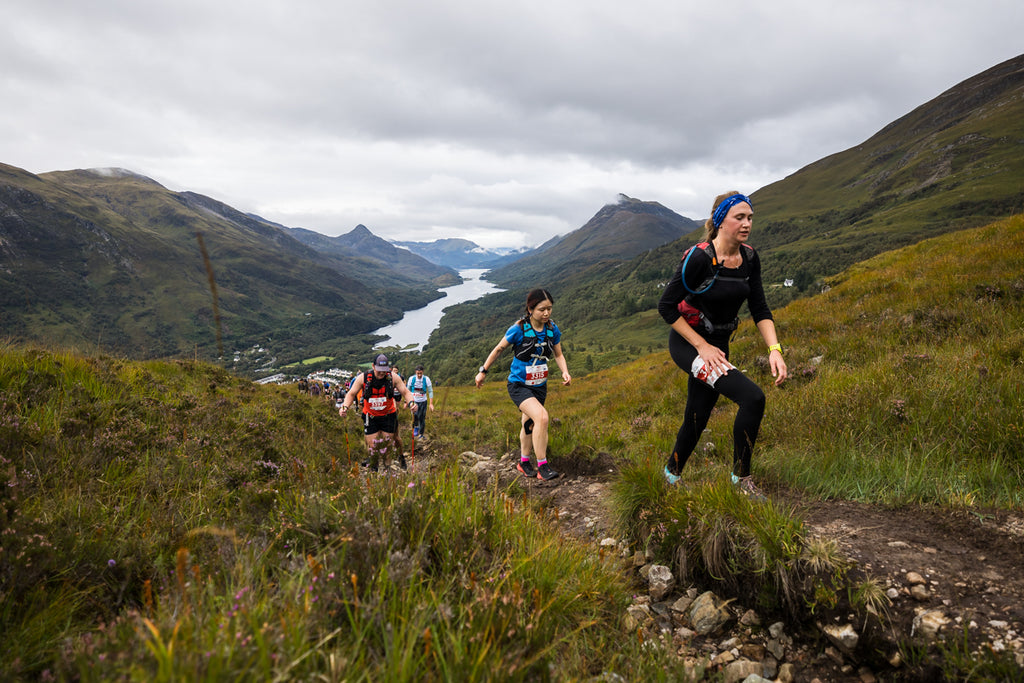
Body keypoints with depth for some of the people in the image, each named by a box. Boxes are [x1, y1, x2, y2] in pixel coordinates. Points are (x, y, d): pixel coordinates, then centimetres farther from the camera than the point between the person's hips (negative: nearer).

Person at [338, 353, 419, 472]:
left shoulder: (393, 377, -13)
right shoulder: (362, 378, -14)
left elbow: (405, 391, -6)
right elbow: (351, 394, -4)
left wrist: (411, 402, -26)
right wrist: (345, 406, -21)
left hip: (388, 416, 0)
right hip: (370, 417, 0)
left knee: (388, 442, 4)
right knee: (372, 444, 1)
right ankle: (373, 469, 23)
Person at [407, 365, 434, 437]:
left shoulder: (426, 379, -12)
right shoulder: (412, 379, -10)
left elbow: (430, 391, -6)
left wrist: (431, 403, -11)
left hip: (423, 402, 0)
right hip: (414, 401, 0)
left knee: (422, 418, 1)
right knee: (414, 415, -14)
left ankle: (421, 434, 17)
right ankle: (415, 427, 16)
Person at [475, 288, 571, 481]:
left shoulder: (553, 330, -6)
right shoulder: (518, 329, -19)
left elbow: (558, 354, 8)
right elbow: (498, 349, -5)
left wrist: (565, 372, -11)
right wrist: (483, 371, 4)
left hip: (539, 386, 5)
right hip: (519, 385, -5)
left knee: (529, 425, 20)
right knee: (542, 417, -26)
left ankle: (524, 462, 40)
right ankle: (542, 466, -15)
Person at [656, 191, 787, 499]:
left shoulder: (749, 258, -2)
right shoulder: (699, 258, -22)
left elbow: (760, 309, 1)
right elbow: (666, 306, -18)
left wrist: (775, 350, -13)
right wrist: (702, 346, -19)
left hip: (717, 346, 7)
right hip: (688, 344, -7)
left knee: (697, 418, 14)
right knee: (752, 398, -22)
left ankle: (671, 474, 37)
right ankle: (741, 476, -4)